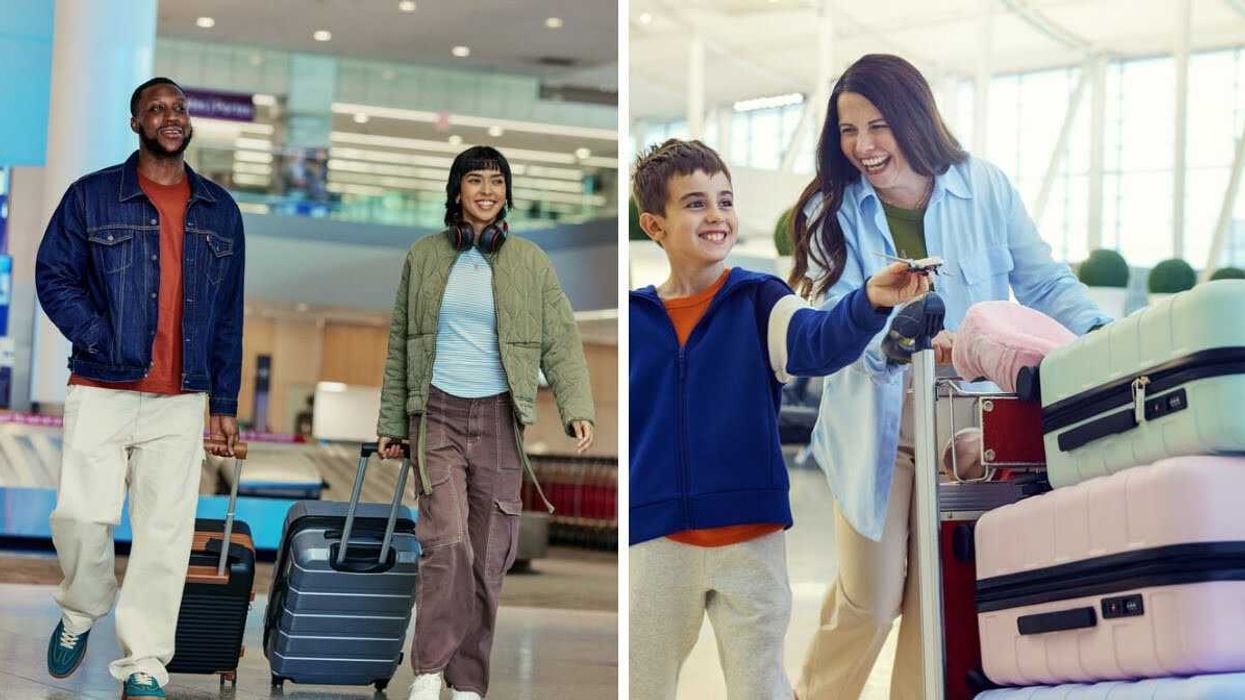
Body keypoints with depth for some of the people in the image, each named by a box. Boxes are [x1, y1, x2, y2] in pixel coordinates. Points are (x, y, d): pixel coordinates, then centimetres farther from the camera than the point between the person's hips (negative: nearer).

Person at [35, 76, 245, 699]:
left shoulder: (219, 211, 12)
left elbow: (229, 312, 14)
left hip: (180, 402, 2)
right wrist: (103, 342, -13)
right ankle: (80, 613, 21)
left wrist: (224, 403, 11)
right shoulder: (91, 197, 3)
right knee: (82, 517, -9)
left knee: (166, 532, -2)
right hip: (100, 393, -2)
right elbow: (54, 276, 1)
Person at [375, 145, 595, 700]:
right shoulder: (424, 257, 7)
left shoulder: (530, 263, 6)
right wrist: (391, 423, 13)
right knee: (447, 542, -19)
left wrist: (577, 410, -11)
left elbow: (561, 342, 4)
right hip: (437, 412, -1)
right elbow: (400, 344, 13)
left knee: (489, 558, 3)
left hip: (499, 417, 1)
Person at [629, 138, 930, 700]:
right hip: (656, 543, 2)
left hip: (751, 540, -1)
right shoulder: (633, 317, 2)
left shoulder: (760, 301, -2)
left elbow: (819, 344, -23)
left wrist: (869, 301, -44)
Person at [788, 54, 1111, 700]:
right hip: (876, 429, -1)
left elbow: (1045, 283, 2)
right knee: (870, 599, 3)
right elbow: (833, 313, -17)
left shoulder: (985, 188, -4)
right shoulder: (832, 210, -5)